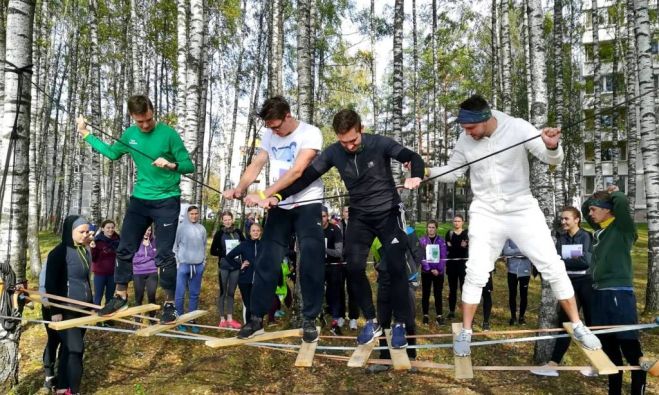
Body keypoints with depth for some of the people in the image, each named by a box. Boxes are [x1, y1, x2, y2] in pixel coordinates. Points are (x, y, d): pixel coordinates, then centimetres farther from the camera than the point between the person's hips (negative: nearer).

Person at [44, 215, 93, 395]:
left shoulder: (85, 250, 8)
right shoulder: (60, 252, -13)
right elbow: (50, 284, -13)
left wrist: (90, 304, 19)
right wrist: (55, 310, -15)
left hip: (82, 308, 7)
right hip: (66, 310, -7)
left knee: (69, 348, 14)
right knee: (75, 349, -7)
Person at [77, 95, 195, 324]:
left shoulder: (168, 134, -11)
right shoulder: (130, 134, 4)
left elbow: (189, 165, -10)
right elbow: (112, 153, 21)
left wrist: (171, 165, -29)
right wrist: (85, 134, 21)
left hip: (167, 201, -5)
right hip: (139, 200, 5)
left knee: (164, 254, -5)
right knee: (125, 249, 10)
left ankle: (169, 303, 9)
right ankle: (120, 296, 28)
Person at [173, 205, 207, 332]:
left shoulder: (202, 229, 7)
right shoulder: (181, 227, -3)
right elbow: (175, 245, -1)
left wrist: (204, 260, 9)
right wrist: (177, 261, -6)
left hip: (198, 265, 3)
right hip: (183, 264, -3)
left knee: (195, 294, 9)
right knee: (180, 294, -1)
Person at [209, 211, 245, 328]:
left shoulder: (238, 232, 4)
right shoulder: (219, 233, -3)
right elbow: (213, 251, -3)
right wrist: (224, 254, -14)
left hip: (236, 267, 3)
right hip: (224, 267, -3)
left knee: (231, 293, 11)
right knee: (223, 292, 5)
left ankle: (230, 319, 18)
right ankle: (222, 319, 13)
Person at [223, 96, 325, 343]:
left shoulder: (310, 133, -13)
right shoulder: (269, 135, 7)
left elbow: (296, 171, -24)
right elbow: (256, 166, 1)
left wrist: (263, 195, -30)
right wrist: (239, 189, -18)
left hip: (307, 205, -4)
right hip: (279, 207, 5)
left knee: (311, 262, -8)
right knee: (267, 262, 4)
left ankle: (309, 320, 6)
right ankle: (256, 319, 14)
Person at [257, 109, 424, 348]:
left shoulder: (379, 144, -16)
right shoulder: (333, 153, -8)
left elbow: (413, 158, -19)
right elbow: (307, 177, -7)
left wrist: (416, 176, -43)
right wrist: (277, 196, -20)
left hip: (389, 212, -3)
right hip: (359, 216, 3)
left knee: (395, 267, -9)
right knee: (354, 267, -8)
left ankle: (399, 324, 7)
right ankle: (372, 322, 9)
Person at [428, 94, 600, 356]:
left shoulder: (518, 128, -13)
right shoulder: (465, 140, -7)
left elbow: (553, 159, -12)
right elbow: (451, 172, 6)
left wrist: (552, 146, -36)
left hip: (522, 210, -1)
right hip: (485, 214, 1)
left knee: (553, 268, 3)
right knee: (476, 274, -3)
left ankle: (577, 326, 22)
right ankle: (465, 333, 13)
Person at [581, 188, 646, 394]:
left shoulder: (623, 228, -6)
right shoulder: (600, 228, 13)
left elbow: (622, 201, -23)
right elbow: (583, 208, 29)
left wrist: (612, 192, -3)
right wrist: (598, 194, 16)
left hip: (619, 293, -8)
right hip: (599, 292, 8)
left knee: (630, 347, -3)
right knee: (609, 347, 15)